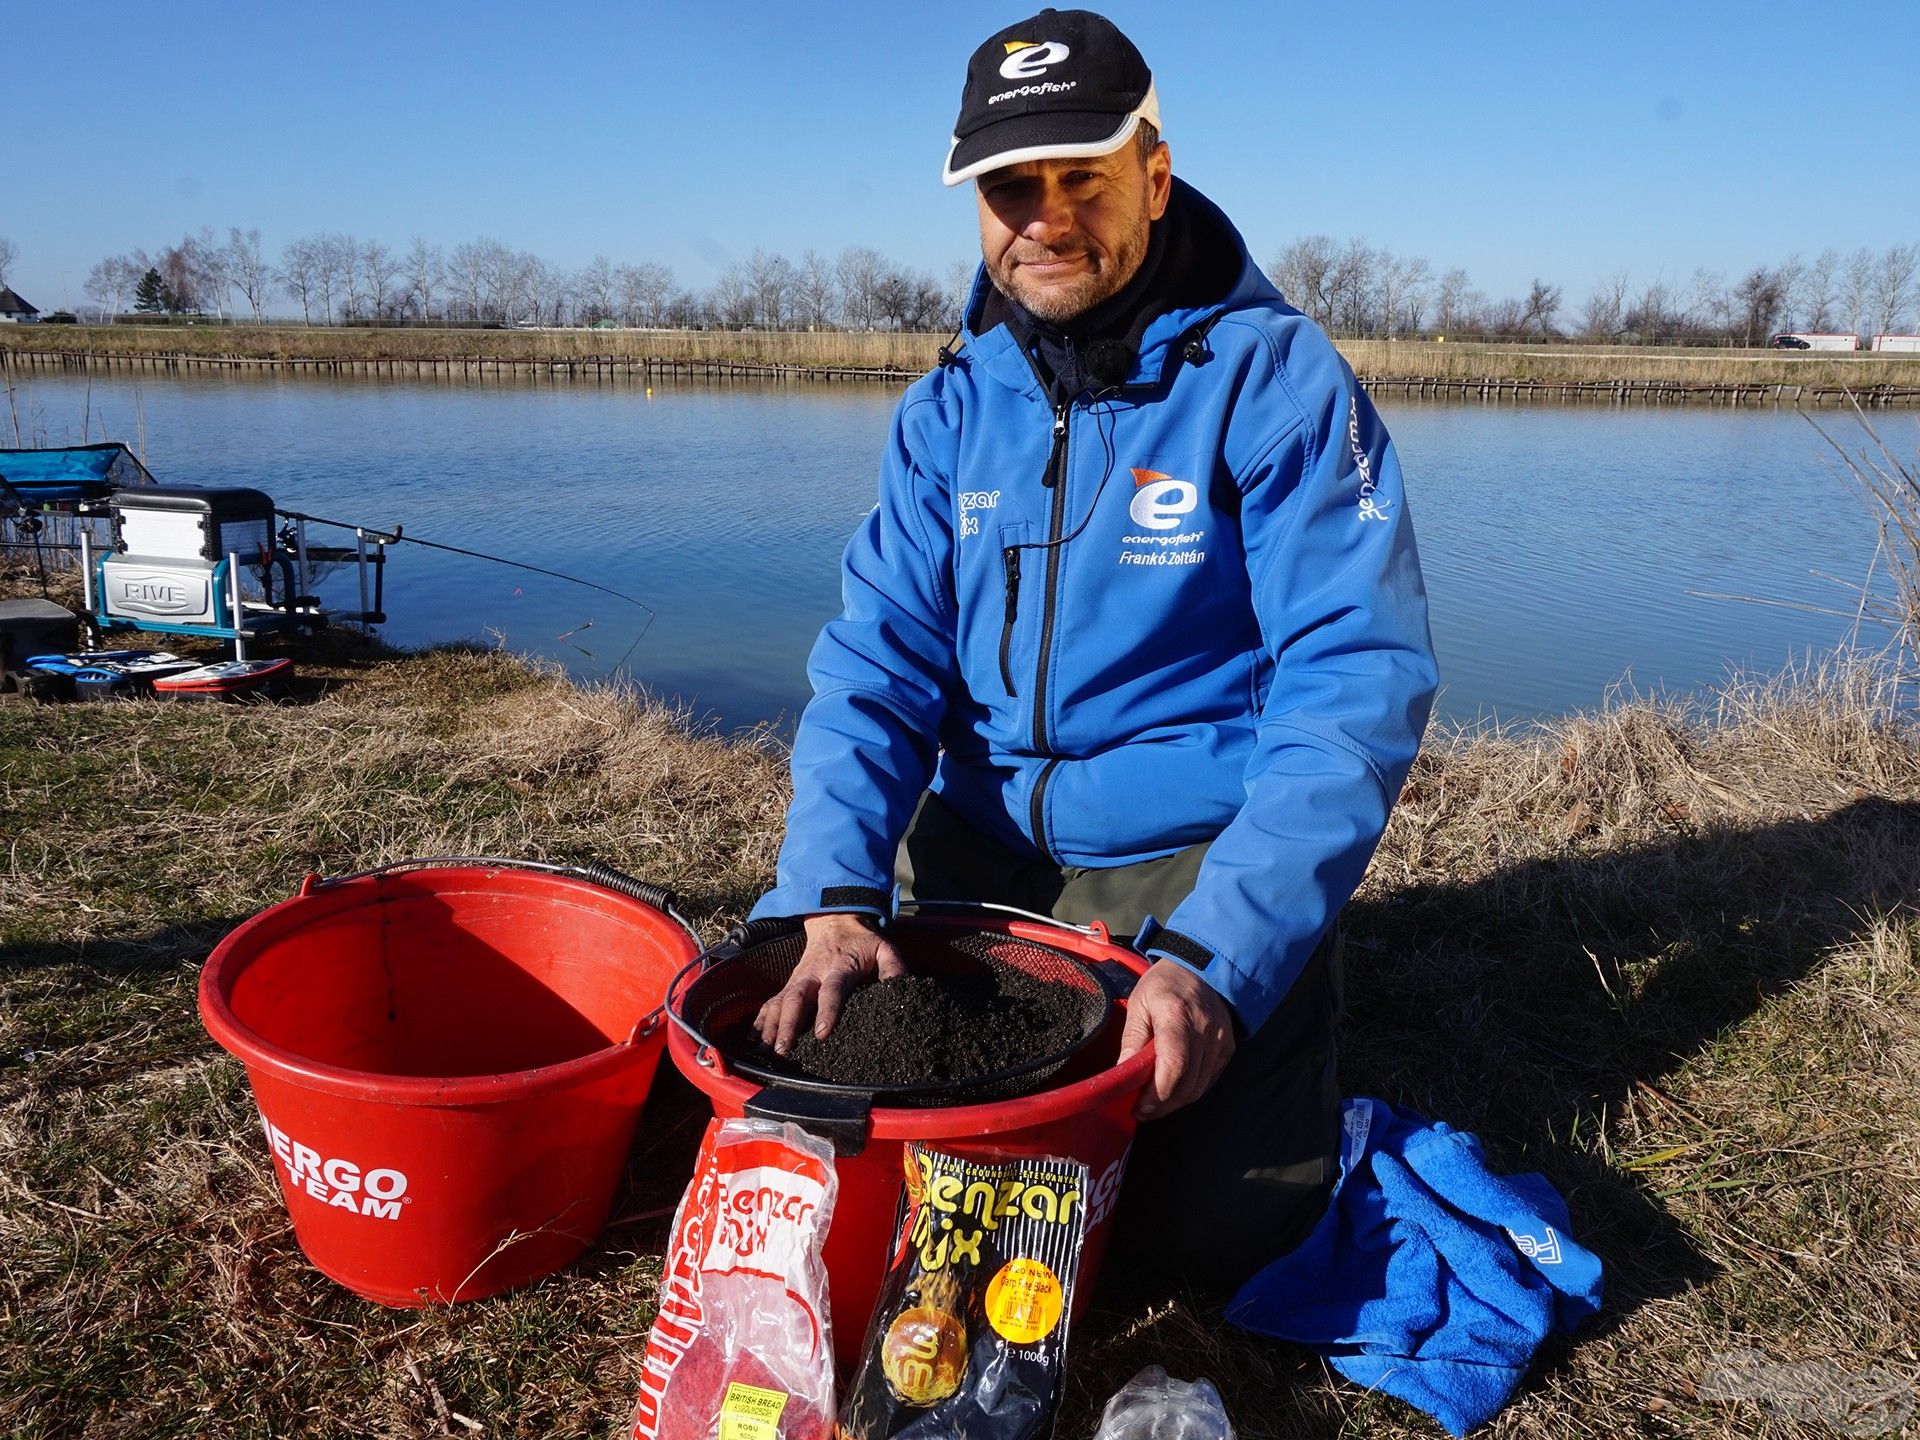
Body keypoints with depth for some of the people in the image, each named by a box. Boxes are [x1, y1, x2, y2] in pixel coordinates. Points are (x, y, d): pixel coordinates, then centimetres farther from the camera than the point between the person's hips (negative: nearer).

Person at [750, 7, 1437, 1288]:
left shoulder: (1278, 378, -12)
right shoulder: (951, 408, 2)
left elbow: (1356, 684, -19)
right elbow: (878, 660, -4)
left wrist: (1214, 955, -30)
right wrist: (836, 900, -21)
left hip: (1203, 855, -4)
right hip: (983, 850, 4)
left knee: (1223, 1232, -11)